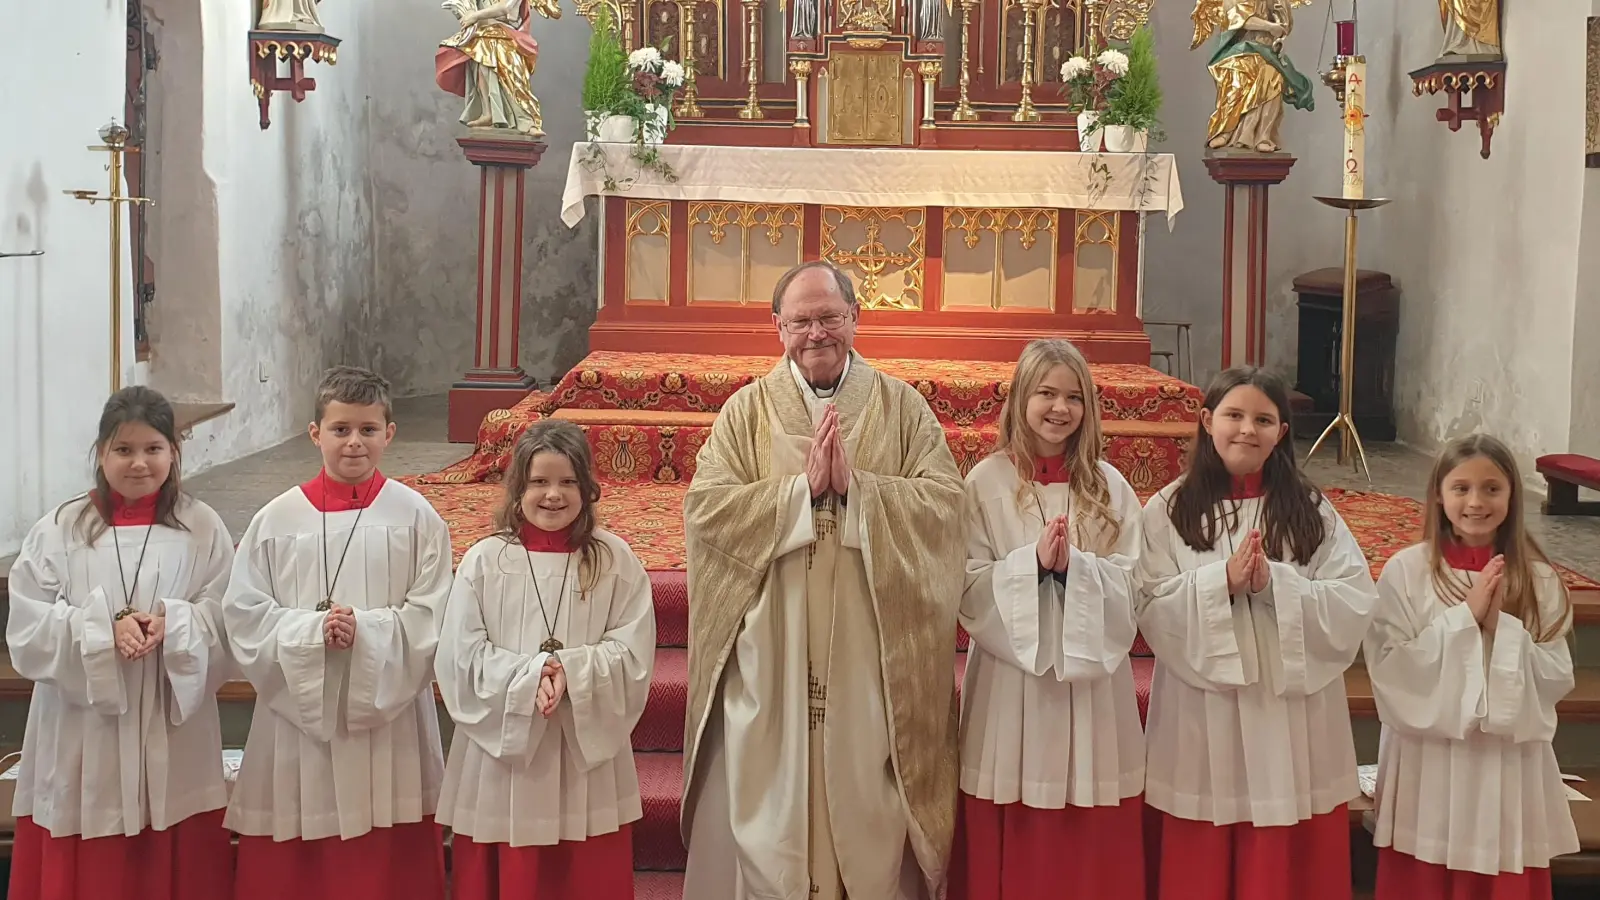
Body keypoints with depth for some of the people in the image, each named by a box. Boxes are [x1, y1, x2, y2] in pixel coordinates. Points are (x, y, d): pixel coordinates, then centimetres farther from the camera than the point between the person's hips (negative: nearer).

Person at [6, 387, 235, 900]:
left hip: (174, 740, 0)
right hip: (82, 739, 0)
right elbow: (27, 630, -3)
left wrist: (173, 625, -19)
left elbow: (228, 622, 0)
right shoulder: (60, 530, 2)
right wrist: (103, 629, -17)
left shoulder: (202, 529, 2)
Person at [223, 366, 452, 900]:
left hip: (389, 719, -1)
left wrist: (367, 630, -19)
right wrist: (311, 631, -16)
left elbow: (433, 617, -5)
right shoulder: (278, 519, 1)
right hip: (297, 714, 1)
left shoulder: (415, 517, -2)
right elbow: (244, 615, -1)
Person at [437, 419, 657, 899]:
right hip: (503, 751, 0)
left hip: (589, 754, 0)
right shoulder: (485, 560, -2)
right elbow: (462, 657, -5)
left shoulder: (616, 561, -1)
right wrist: (530, 677, -18)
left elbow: (633, 654, -4)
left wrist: (570, 672, -19)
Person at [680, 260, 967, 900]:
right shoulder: (745, 410, 4)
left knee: (868, 800, 8)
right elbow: (705, 506, -8)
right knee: (767, 802, 7)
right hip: (770, 655, 0)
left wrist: (854, 487, -17)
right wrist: (803, 488, -16)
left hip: (871, 656, 0)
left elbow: (943, 498, -7)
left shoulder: (903, 407, 5)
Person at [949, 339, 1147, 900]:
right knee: (1013, 853, 6)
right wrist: (1032, 561, -19)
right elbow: (968, 588, -6)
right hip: (1010, 683, -1)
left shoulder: (1109, 487, 4)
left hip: (1091, 682, 2)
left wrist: (1073, 565, -17)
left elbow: (1132, 586, -1)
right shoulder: (986, 484, -2)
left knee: (1089, 849, 9)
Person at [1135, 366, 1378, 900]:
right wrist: (1221, 582, -20)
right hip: (1203, 720, -1)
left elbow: (1356, 605, -6)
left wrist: (1274, 583, -18)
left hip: (1292, 720, 1)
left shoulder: (1311, 510, 2)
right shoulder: (1168, 510, -1)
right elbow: (1152, 611, -7)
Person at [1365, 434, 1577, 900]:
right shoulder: (1405, 571, -6)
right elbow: (1389, 669, -11)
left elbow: (1556, 679, -2)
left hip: (1508, 766, 1)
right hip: (1427, 764, -1)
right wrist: (1464, 617, -15)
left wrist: (1502, 625, -15)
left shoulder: (1538, 580, 0)